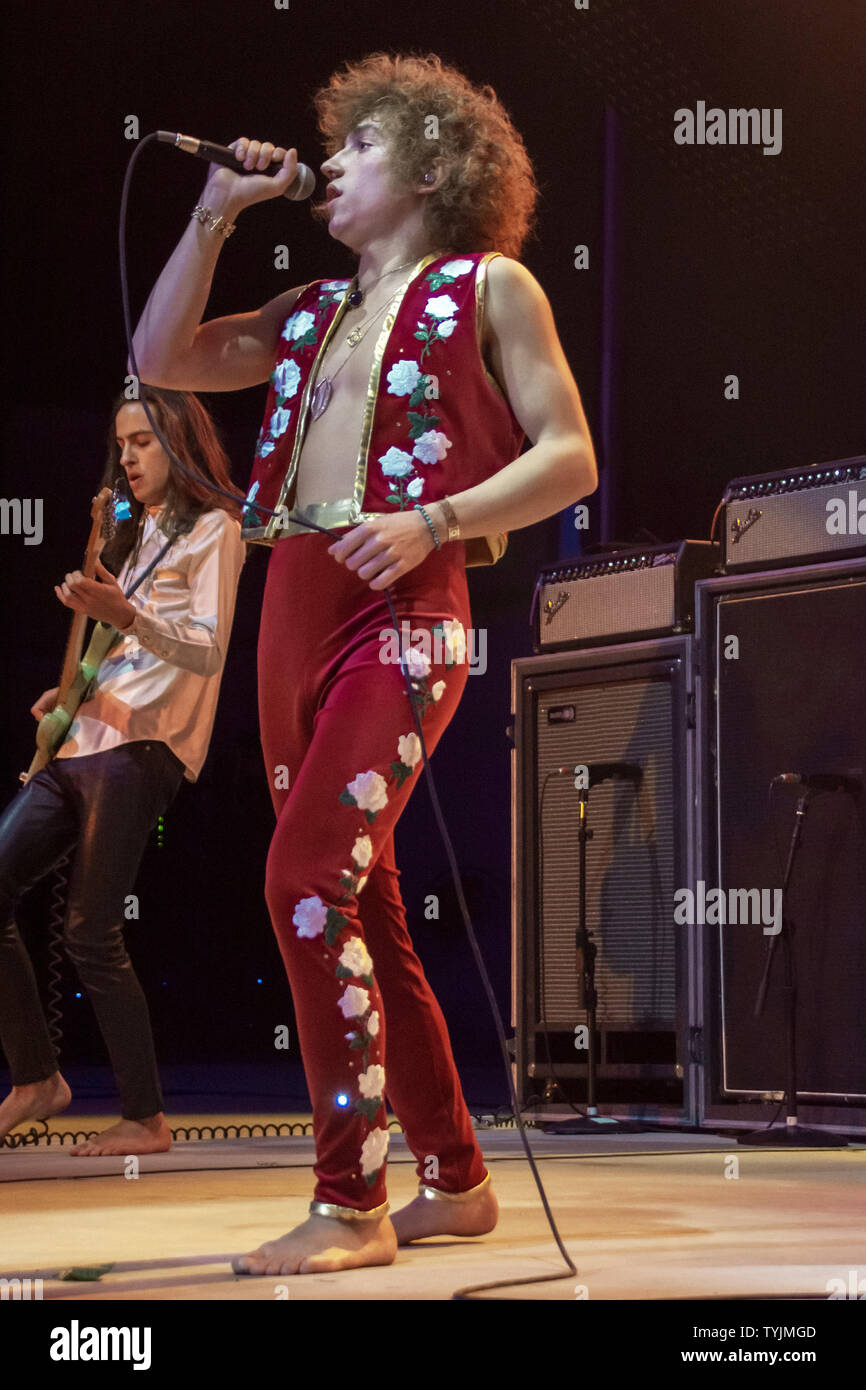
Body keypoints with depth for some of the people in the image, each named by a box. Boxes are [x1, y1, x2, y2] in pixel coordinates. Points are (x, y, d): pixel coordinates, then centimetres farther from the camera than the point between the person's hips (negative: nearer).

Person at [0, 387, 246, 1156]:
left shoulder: (214, 530, 0)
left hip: (141, 748, -9)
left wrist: (124, 615, -28)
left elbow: (207, 651, -12)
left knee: (90, 932, -12)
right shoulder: (135, 534, 25)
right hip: (82, 742, 9)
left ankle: (146, 1120, -5)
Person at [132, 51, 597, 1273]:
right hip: (294, 611, 7)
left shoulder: (488, 287, 5)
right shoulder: (317, 312, 22)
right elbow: (164, 358, 21)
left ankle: (352, 1204, -13)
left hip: (402, 612, -7)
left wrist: (432, 522, -16)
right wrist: (216, 213, 17)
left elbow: (569, 459, -2)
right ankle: (456, 1178, 18)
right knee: (358, 909, 8)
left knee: (306, 881, -19)